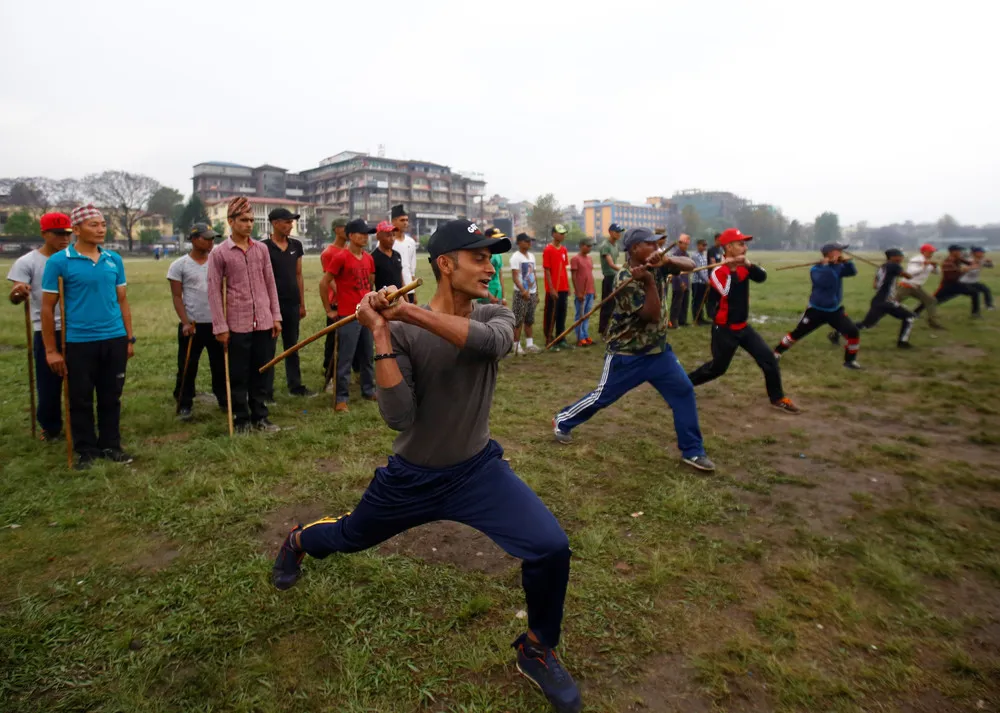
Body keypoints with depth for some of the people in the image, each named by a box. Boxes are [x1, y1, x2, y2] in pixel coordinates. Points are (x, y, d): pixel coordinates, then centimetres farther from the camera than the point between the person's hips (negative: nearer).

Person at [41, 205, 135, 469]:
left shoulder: (114, 259, 5)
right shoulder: (59, 261, -6)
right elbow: (48, 307, -3)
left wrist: (130, 338, 9)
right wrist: (51, 350, -5)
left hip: (114, 340, 3)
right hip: (78, 342, -3)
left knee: (111, 397, 13)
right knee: (81, 400, 9)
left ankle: (110, 445, 26)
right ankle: (86, 450, 22)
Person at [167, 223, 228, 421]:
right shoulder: (179, 265, -4)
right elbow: (176, 297, -4)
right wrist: (185, 322, -14)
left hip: (216, 323, 3)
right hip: (193, 324, -3)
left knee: (221, 365, 11)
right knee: (187, 367, 4)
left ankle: (224, 400, 24)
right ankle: (184, 405, 16)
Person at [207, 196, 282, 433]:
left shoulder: (261, 249, 7)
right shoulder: (219, 253, -3)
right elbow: (214, 291, -4)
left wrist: (276, 316, 6)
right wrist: (220, 327, -9)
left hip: (264, 323, 3)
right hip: (237, 325, -3)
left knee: (261, 373, 11)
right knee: (238, 375, 7)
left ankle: (260, 417, 24)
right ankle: (242, 420, 20)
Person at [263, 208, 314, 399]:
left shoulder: (296, 245, 8)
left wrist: (302, 303, 11)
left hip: (292, 304, 5)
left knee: (292, 347, 14)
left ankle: (295, 385, 24)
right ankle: (266, 391, 11)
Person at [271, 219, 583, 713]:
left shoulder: (496, 317, -9)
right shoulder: (401, 334, -17)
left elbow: (491, 342, -34)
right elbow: (398, 418, -27)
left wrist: (411, 313, -35)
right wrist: (380, 335, -31)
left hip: (478, 469, 1)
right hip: (410, 477, -1)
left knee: (551, 548, -17)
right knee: (348, 538, 23)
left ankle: (537, 649, 13)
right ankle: (297, 541, 62)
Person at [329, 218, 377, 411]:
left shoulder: (368, 258, 9)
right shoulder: (340, 257, -10)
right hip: (348, 315, -6)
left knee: (368, 355, 15)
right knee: (345, 359, -2)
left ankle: (368, 390, 28)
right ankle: (341, 398, 6)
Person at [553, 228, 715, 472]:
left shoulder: (655, 266, 0)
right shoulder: (625, 279, -22)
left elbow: (690, 264, -7)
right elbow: (651, 316, -26)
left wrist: (666, 260, -25)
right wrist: (649, 281, -35)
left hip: (658, 349, 7)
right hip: (627, 353, -6)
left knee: (684, 391, 1)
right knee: (602, 397, 6)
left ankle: (692, 451, 11)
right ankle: (562, 421, 29)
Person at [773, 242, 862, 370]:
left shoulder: (838, 267, 3)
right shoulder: (815, 269, -15)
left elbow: (852, 272, -6)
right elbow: (824, 282, -30)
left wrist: (847, 261, -22)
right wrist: (827, 265, -27)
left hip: (835, 310, 4)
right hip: (816, 310, -4)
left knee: (853, 332, -6)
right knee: (797, 333, 0)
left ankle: (850, 360, 12)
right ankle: (777, 352, 17)